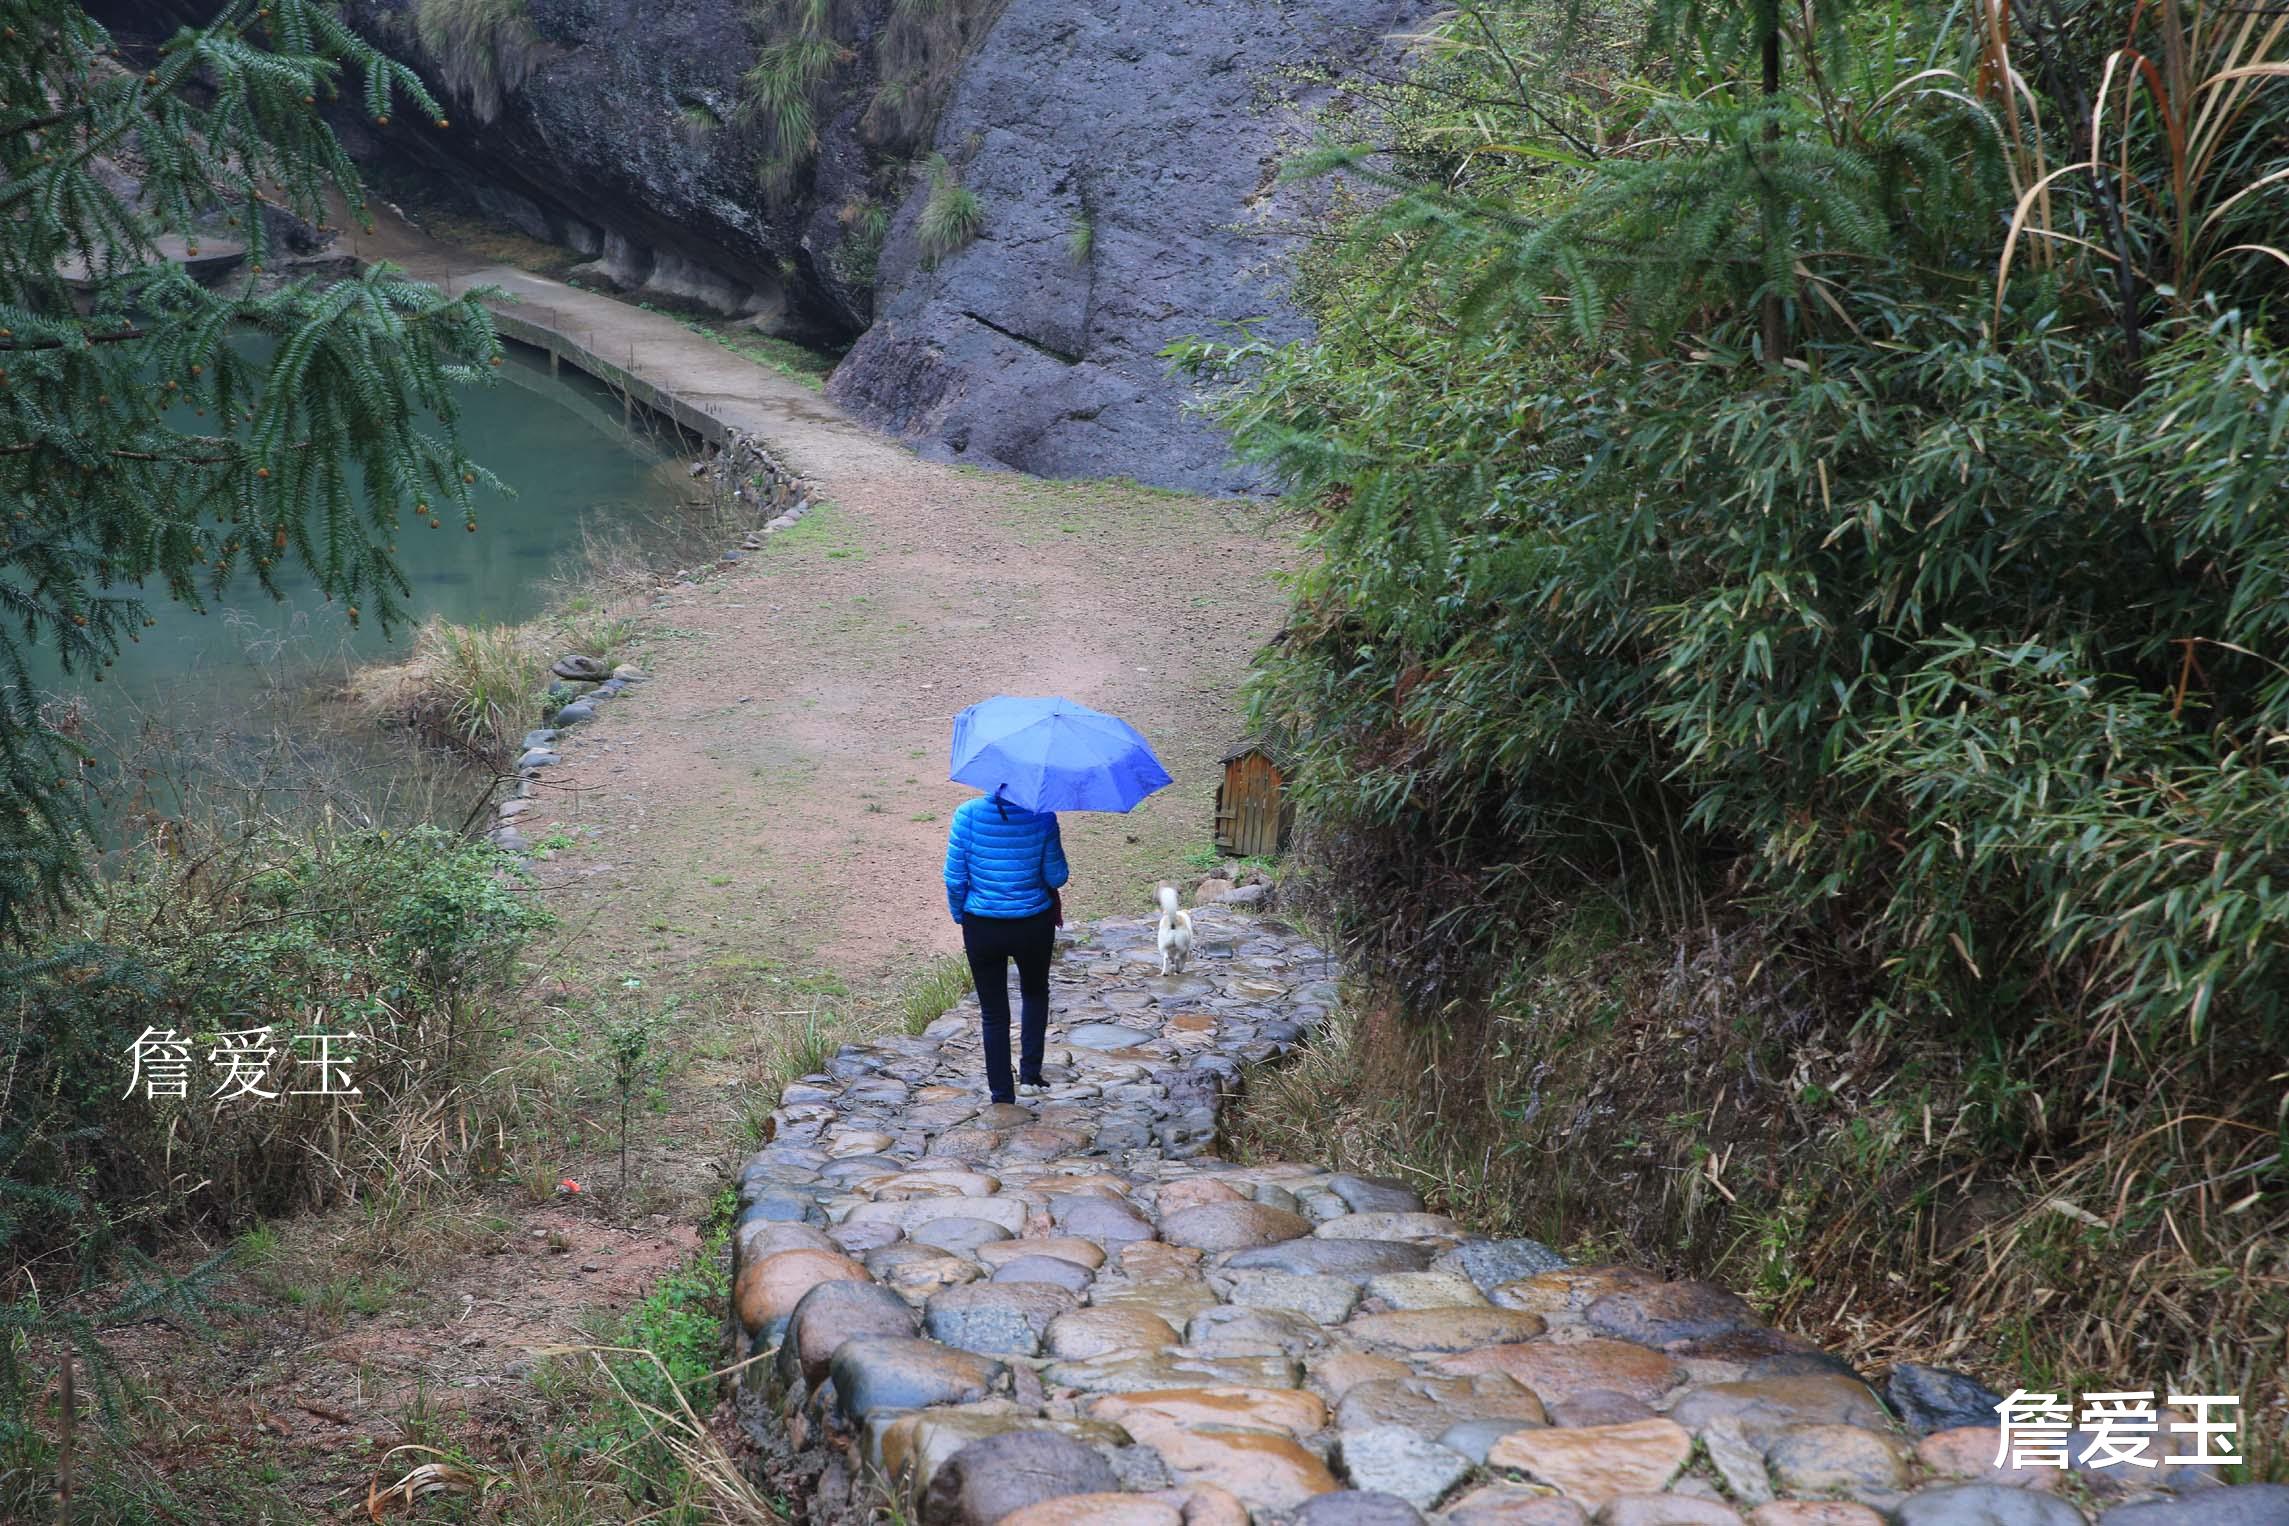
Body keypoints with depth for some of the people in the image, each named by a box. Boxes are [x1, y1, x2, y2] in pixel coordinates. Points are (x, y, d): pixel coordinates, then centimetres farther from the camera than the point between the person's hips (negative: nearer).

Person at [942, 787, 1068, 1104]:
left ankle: (1002, 1095, 17)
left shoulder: (969, 813, -13)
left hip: (982, 928, 0)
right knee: (1035, 994, 28)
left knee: (994, 1012, 13)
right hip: (1034, 926, 1)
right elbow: (1056, 878, -9)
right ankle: (1030, 1073, 23)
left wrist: (960, 916, 6)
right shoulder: (1042, 815, -13)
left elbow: (954, 878, -10)